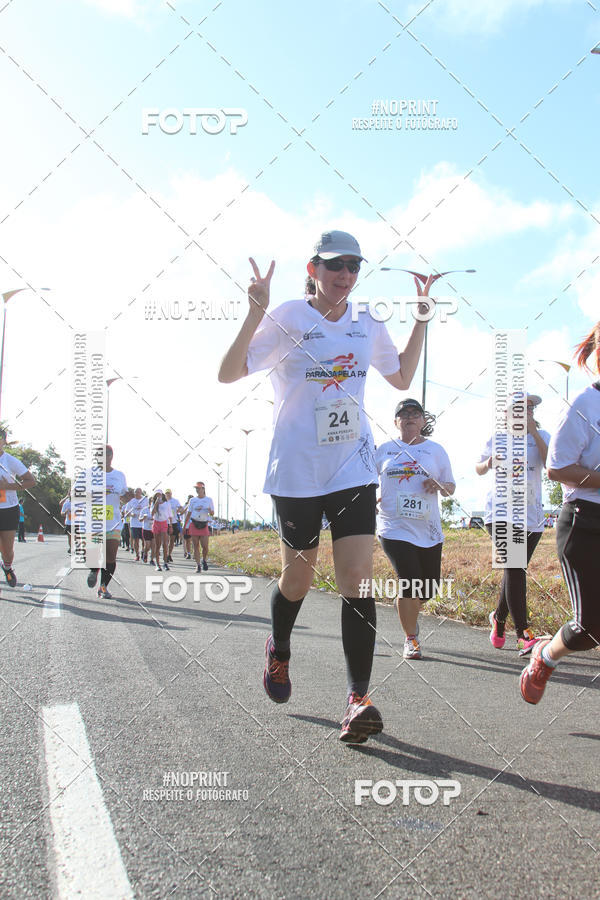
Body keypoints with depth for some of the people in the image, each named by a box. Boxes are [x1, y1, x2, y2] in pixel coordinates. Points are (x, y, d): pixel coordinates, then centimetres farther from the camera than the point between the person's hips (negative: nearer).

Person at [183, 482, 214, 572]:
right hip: (193, 524, 1)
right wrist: (184, 526, 6)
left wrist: (210, 511, -19)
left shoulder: (209, 500, 6)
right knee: (196, 546, -2)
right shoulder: (192, 500, 9)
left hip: (204, 525, -1)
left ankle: (204, 560, 21)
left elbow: (212, 514, 5)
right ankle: (198, 566, 3)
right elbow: (188, 513, 10)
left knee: (205, 546, -7)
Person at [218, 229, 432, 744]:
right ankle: (279, 651, 42)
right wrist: (256, 313, -21)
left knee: (357, 578, -11)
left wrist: (422, 320, 14)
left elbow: (402, 378, 21)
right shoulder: (287, 319, -5)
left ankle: (359, 700, -9)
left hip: (353, 467, 3)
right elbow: (229, 373, -9)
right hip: (297, 470, -2)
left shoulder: (368, 324, 8)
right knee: (298, 579, 10)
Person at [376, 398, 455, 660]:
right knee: (410, 582, -14)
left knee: (429, 588, 6)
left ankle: (409, 612, 42)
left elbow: (451, 487, 13)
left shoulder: (435, 450, 9)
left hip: (428, 529, 2)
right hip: (394, 528, -2)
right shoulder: (384, 450, 7)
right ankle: (410, 640, 5)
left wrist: (440, 486, -10)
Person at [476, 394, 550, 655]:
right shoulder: (496, 440, 7)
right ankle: (523, 635, -17)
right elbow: (478, 469, 19)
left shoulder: (541, 437, 7)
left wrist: (534, 433, -14)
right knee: (515, 568, -16)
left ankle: (499, 617, 35)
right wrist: (488, 463, -5)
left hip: (531, 515, 2)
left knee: (515, 570, 8)